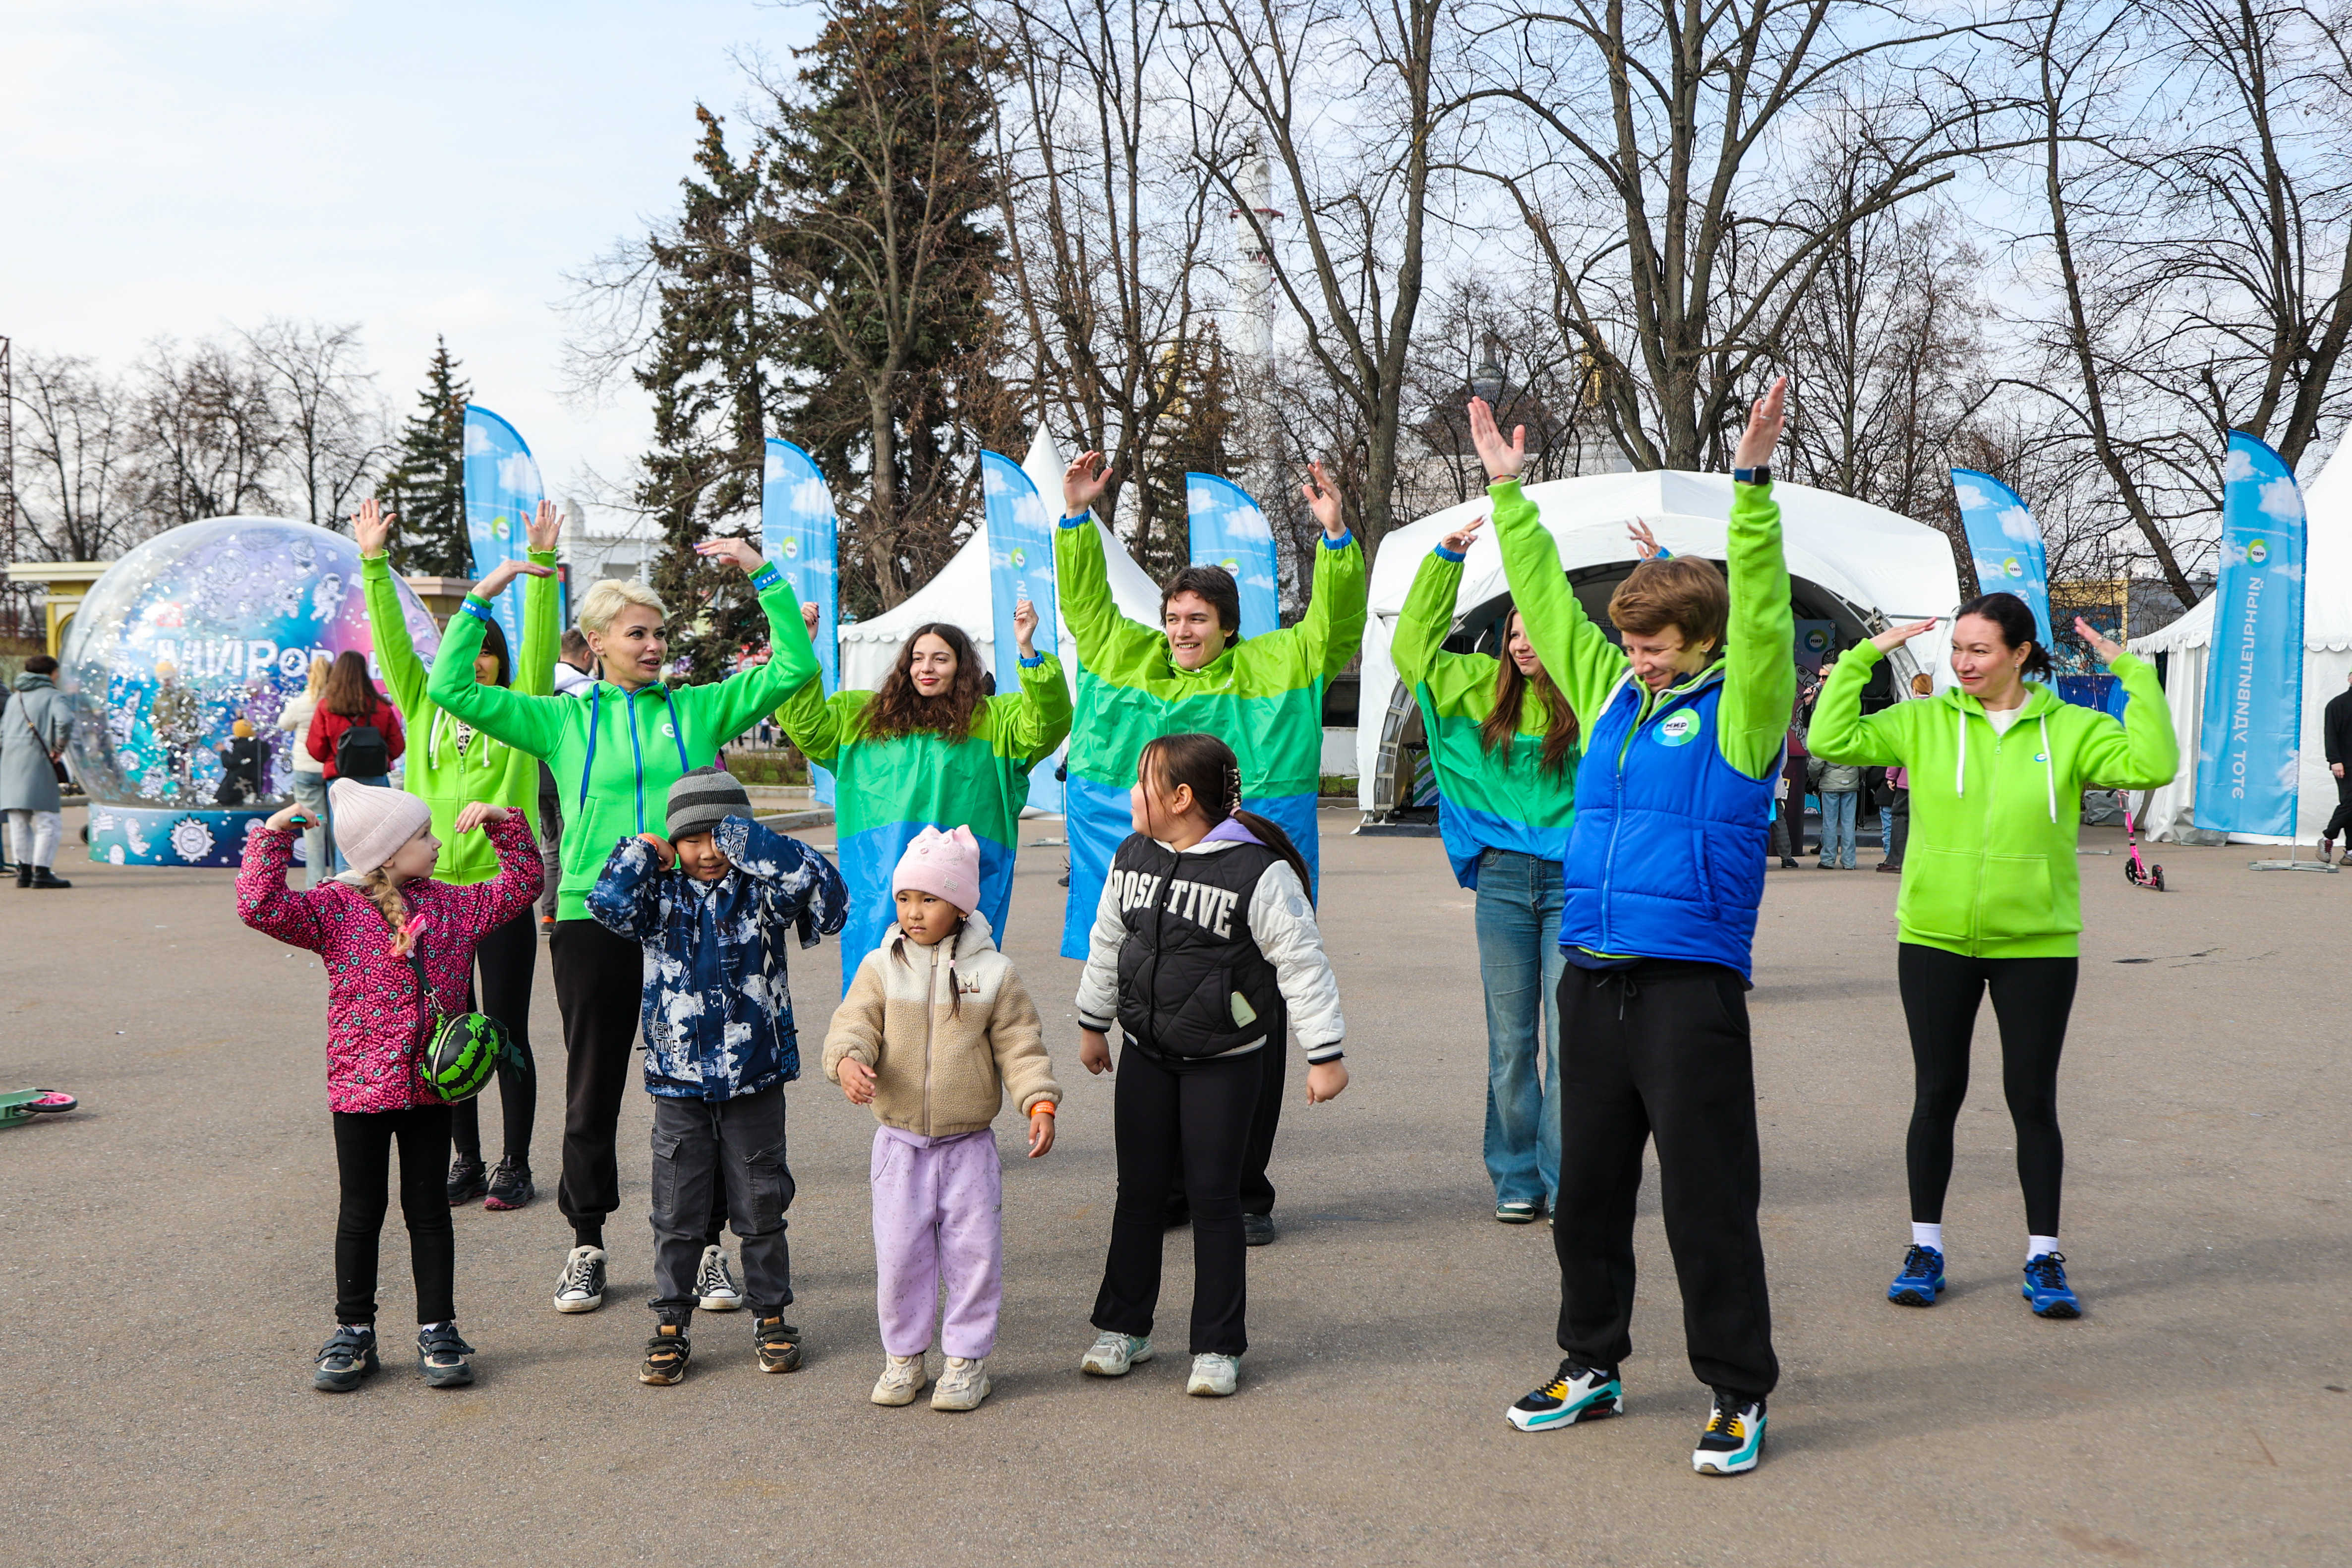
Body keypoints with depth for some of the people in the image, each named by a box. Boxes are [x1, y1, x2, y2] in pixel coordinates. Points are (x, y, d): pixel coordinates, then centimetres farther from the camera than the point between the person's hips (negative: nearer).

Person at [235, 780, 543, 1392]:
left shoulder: (450, 905, 7)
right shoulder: (336, 907, -6)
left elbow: (520, 886, 14)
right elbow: (262, 908, -18)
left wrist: (505, 824, 6)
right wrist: (272, 837, -18)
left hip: (430, 1087, 3)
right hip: (361, 1087, -3)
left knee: (428, 1209, 10)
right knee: (361, 1212, 7)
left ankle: (437, 1330, 18)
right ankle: (353, 1332, 21)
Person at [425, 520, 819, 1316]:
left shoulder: (697, 709, 8)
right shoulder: (564, 720, 7)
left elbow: (794, 668, 4)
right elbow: (452, 688, 3)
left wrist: (761, 573, -1)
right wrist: (485, 594, -1)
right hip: (593, 918, 0)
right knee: (592, 1089, 8)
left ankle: (706, 1247, 15)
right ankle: (586, 1246, 22)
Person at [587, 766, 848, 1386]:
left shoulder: (761, 892, -2)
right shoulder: (661, 898, 1)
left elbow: (823, 886, -20)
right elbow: (608, 902, -18)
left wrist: (746, 841, -19)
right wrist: (642, 853, -6)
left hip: (756, 1079, -1)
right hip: (678, 1082, 1)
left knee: (760, 1207, 10)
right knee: (677, 1212, 8)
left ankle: (771, 1316, 24)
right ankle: (671, 1324, 20)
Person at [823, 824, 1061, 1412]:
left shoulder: (993, 972, -3)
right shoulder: (880, 968, 0)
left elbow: (1020, 1045, -2)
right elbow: (853, 1023, -7)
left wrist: (1040, 1104, -14)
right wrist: (848, 1060, -29)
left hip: (969, 1145, -1)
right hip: (899, 1143, 1)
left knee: (974, 1253, 3)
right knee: (899, 1253, 6)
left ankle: (967, 1358, 19)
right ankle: (903, 1355, 23)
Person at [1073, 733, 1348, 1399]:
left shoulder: (1258, 871, -18)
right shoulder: (1133, 858, 2)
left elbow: (1303, 964, -14)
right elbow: (1107, 944, 16)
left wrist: (1325, 1055, -13)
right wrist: (1092, 1023, 22)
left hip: (1226, 1062, -5)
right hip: (1145, 1055, 5)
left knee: (1214, 1197, 0)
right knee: (1139, 1192, 10)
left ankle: (1218, 1347, 12)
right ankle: (1123, 1327, 25)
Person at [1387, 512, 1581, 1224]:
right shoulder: (1485, 686, 9)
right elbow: (1414, 645, 16)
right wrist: (1446, 558, 11)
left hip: (1573, 880, -3)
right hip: (1502, 878, 3)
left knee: (1568, 1034, -2)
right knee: (1510, 1038, 7)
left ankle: (1567, 1182, 7)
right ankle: (1516, 1179, 17)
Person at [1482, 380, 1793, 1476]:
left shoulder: (1738, 708, -2)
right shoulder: (1613, 694, 13)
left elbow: (1760, 608, -16)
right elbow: (1546, 597, 20)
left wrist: (1752, 486, -23)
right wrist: (1507, 492, 22)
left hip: (1692, 988, -6)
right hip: (1592, 981, 6)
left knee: (1708, 1200, 0)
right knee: (1587, 1189, 15)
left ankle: (1737, 1396, 12)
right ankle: (1591, 1364, 29)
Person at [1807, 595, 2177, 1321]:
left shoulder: (2071, 729, -1)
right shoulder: (1923, 722, 1)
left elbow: (2153, 765, -13)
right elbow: (1831, 739, -5)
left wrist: (2133, 672, -12)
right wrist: (1865, 657, -6)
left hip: (2036, 944, -1)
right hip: (1934, 940, 1)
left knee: (2033, 1100, 6)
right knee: (1937, 1094, 9)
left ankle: (2044, 1258, 18)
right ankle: (1926, 1248, 21)